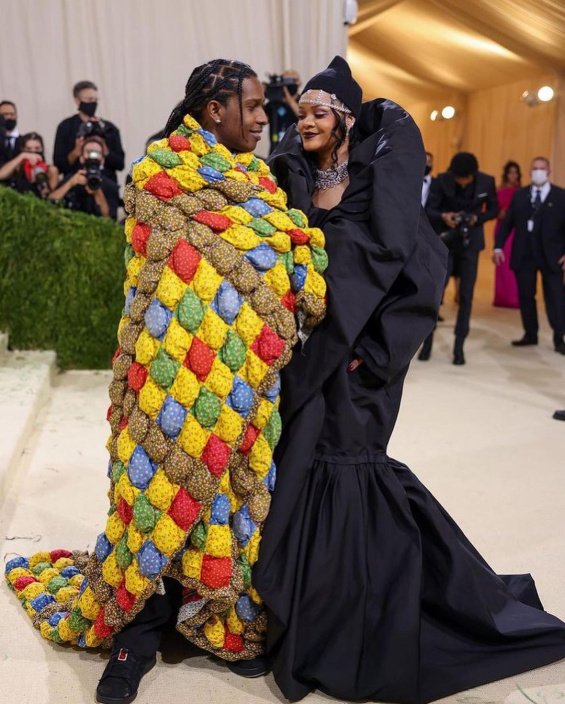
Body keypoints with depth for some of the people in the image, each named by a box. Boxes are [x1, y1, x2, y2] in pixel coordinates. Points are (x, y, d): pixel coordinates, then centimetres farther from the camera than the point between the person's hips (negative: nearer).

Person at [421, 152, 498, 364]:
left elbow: (494, 209, 4)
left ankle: (459, 346, 10)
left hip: (470, 243, 1)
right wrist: (443, 216, -30)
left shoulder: (487, 181, -8)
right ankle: (428, 341, 9)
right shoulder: (441, 181, -13)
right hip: (445, 242, -1)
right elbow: (429, 210, -9)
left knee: (466, 296, 2)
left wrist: (477, 218, -15)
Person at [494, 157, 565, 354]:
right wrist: (498, 246, -3)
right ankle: (530, 334, 20)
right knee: (525, 296, 8)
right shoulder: (520, 195, 9)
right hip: (524, 254, 3)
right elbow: (508, 222, 6)